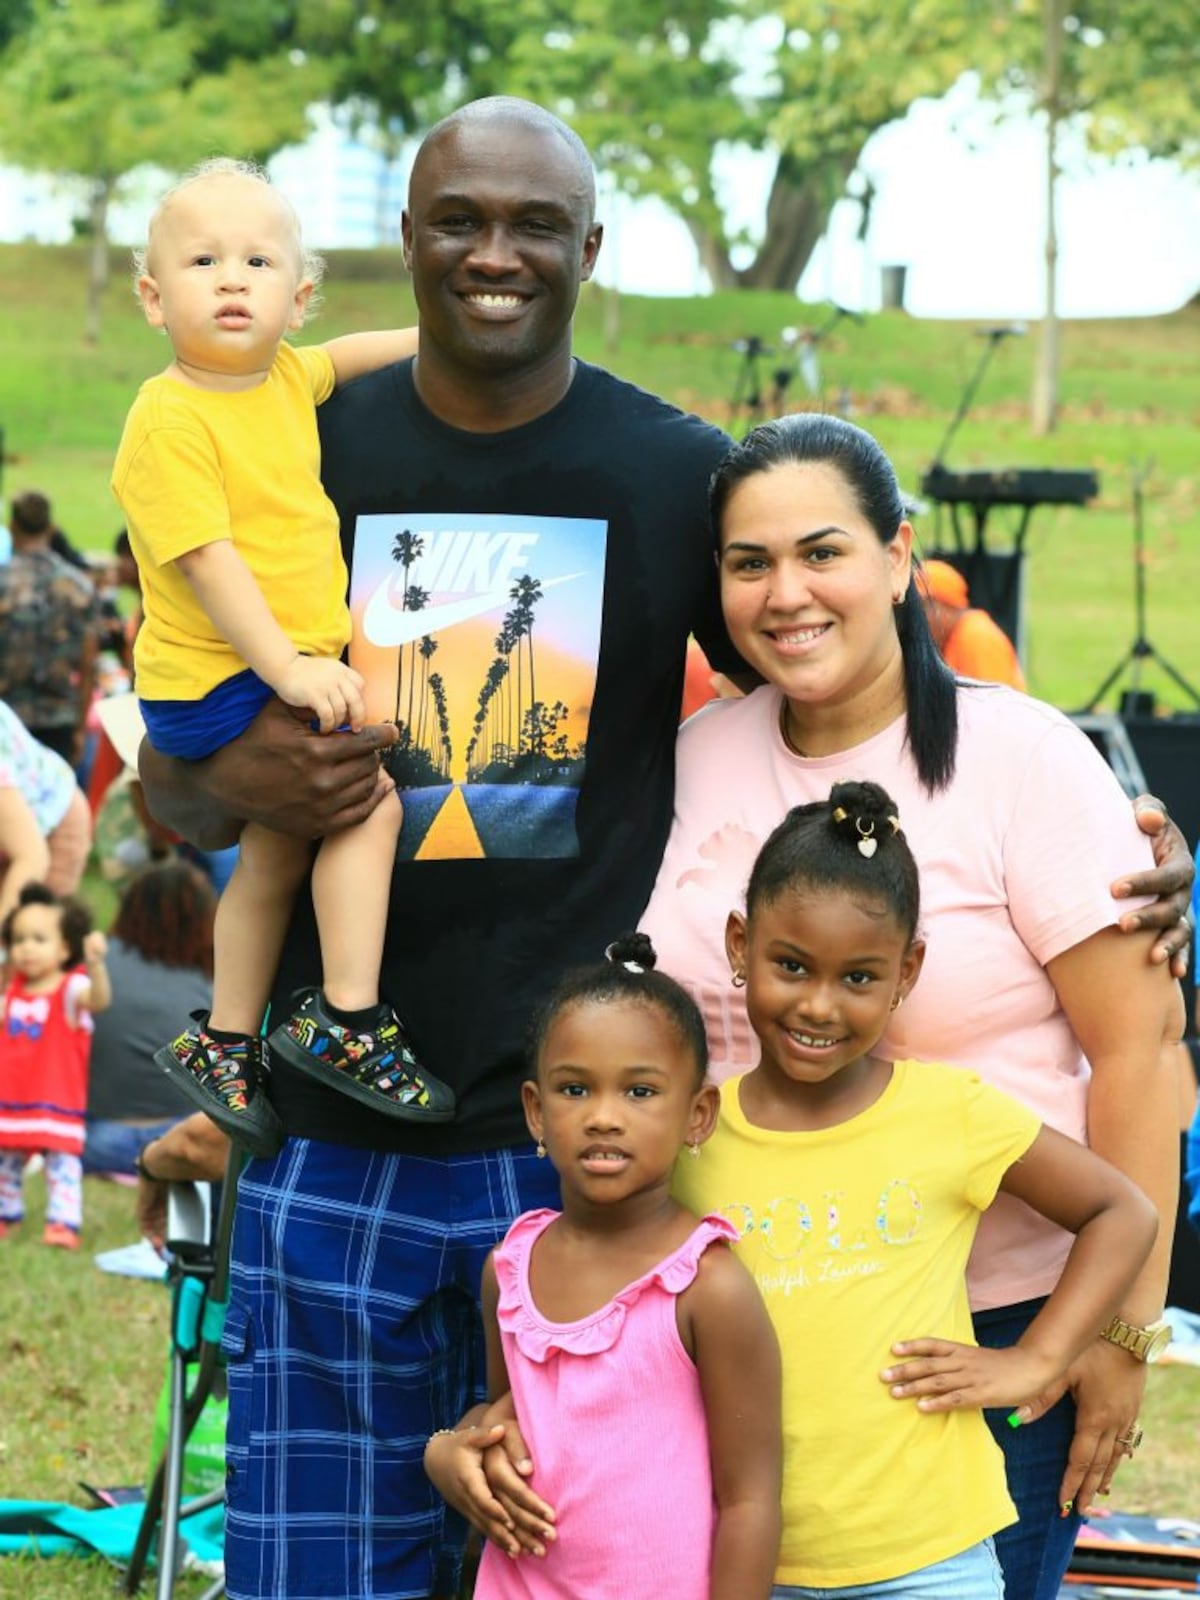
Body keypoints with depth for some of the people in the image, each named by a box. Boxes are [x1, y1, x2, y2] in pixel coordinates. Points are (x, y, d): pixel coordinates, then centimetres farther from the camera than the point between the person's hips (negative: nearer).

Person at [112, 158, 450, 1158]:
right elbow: (206, 558, -26)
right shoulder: (170, 421, -21)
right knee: (367, 796, -18)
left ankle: (225, 1045, 34)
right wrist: (287, 666, -29)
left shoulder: (287, 379, 4)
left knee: (277, 854, 19)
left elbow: (344, 356, 27)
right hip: (217, 687, -9)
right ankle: (348, 1025, -12)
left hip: (285, 671, 9)